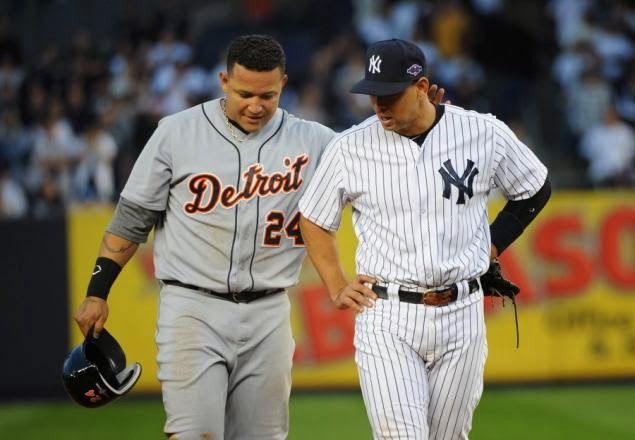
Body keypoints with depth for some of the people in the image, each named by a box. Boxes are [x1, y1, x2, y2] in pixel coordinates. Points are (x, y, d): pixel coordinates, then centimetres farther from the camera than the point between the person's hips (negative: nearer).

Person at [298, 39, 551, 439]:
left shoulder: (484, 133, -2)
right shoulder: (351, 148, -3)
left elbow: (536, 191, 15)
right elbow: (314, 219, 13)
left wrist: (491, 247, 8)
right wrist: (337, 288, 5)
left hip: (461, 315, 2)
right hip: (387, 318, -1)